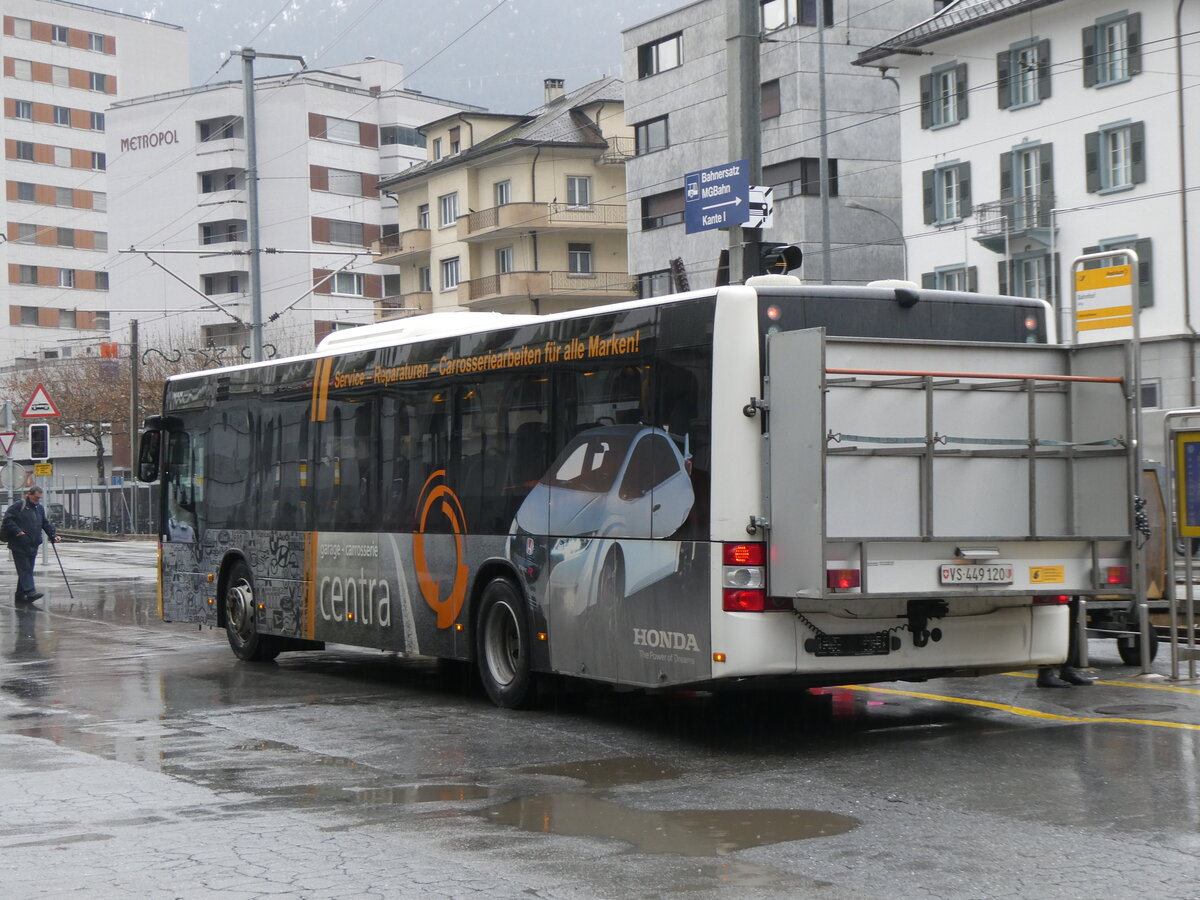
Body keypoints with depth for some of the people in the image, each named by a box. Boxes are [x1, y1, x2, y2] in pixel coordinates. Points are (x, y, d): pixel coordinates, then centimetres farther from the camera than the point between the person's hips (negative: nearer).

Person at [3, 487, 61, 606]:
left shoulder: (40, 508, 16)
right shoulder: (18, 506, -5)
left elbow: (46, 524, 20)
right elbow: (8, 519, -9)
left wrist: (54, 535, 8)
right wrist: (17, 531, -18)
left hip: (32, 546, 7)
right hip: (19, 545, -7)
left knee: (28, 570, 10)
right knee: (24, 569, -12)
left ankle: (20, 595, 17)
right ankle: (30, 592, -22)